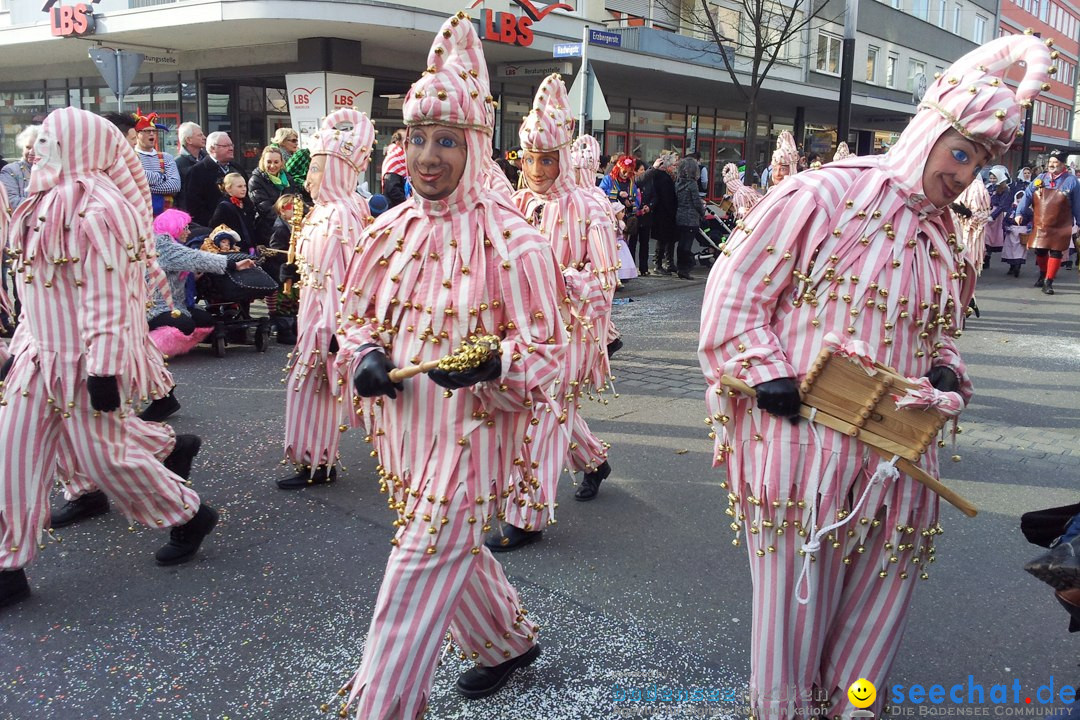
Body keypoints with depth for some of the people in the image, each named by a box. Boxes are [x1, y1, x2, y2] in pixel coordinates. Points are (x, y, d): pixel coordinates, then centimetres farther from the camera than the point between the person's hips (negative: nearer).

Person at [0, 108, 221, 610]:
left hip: (81, 358, -9)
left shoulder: (95, 211, -19)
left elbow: (106, 297, -21)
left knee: (99, 450, 4)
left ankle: (189, 516, 25)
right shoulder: (49, 203, 11)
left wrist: (103, 369, -22)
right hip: (44, 354, 9)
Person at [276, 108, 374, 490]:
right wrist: (296, 271, 6)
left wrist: (332, 328, -24)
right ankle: (321, 459, 24)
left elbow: (344, 274, -22)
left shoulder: (341, 214, -18)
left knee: (309, 387, -2)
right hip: (315, 315, 9)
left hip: (327, 319, -9)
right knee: (319, 388, 14)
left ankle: (315, 464, 8)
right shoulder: (324, 210, 11)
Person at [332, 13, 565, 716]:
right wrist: (366, 359, -8)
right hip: (405, 428, 7)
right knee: (456, 555, 24)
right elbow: (359, 319, 13)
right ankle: (511, 641, 49)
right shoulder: (390, 232, 2)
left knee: (414, 583, -5)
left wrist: (490, 366, -33)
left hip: (470, 431, -7)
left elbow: (545, 351, -13)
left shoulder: (511, 240, -15)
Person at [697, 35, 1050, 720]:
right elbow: (735, 291, -9)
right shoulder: (821, 195, -8)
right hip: (803, 437, -6)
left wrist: (946, 373, 3)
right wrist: (773, 382, -16)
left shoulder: (942, 234, 14)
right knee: (795, 606, 5)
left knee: (876, 614, 15)